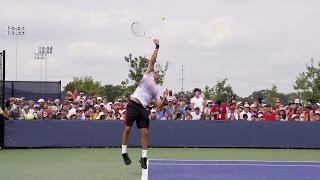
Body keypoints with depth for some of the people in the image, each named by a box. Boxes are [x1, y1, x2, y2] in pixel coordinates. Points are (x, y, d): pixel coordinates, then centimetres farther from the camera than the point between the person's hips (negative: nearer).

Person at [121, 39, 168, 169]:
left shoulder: (156, 91, 25)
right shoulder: (148, 76, 15)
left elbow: (159, 106, 14)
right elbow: (152, 61, 6)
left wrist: (164, 98, 0)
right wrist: (157, 47, 7)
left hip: (143, 109, 5)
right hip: (133, 104, -5)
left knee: (145, 132, -3)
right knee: (127, 128, -10)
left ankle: (144, 157, 2)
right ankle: (124, 152, 4)